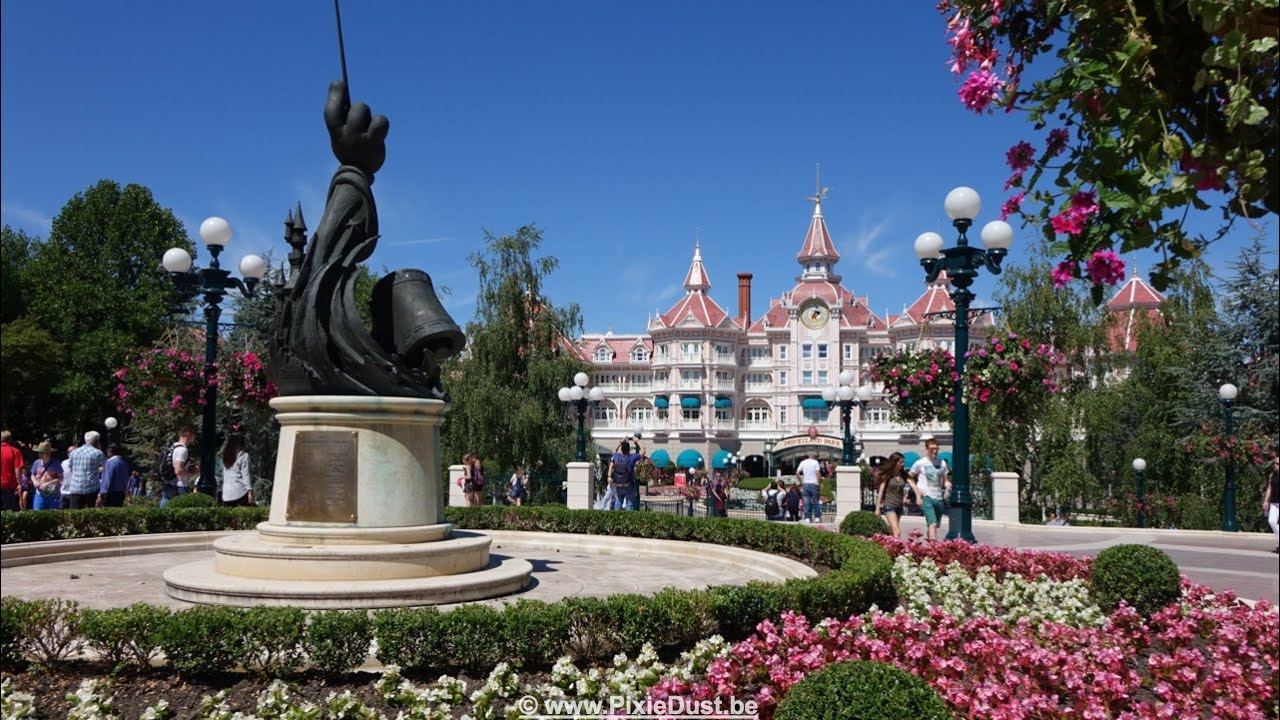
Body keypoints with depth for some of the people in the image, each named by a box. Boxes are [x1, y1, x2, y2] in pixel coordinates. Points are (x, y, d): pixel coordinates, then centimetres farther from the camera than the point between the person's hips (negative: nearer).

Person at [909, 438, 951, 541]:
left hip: (939, 498, 5)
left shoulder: (942, 463, 8)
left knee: (935, 525, 12)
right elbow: (909, 477, 6)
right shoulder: (920, 463, -3)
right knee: (932, 524, -19)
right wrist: (918, 489, -6)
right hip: (926, 497, -5)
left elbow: (945, 480, 15)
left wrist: (948, 484, -9)